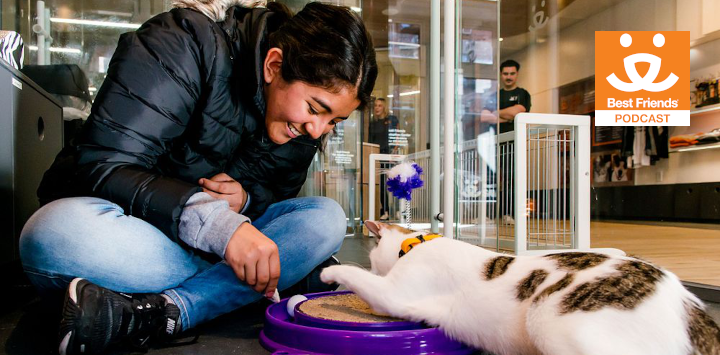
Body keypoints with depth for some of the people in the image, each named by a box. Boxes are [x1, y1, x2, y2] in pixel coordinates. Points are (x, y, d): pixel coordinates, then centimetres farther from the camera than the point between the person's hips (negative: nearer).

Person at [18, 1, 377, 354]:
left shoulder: (307, 117, -2)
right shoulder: (183, 47, -21)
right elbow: (102, 167, -26)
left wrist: (246, 200, -18)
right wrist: (216, 223, -40)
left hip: (218, 241, 5)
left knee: (325, 219, -20)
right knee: (56, 233, -38)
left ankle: (167, 312, -32)